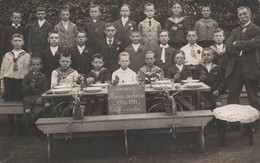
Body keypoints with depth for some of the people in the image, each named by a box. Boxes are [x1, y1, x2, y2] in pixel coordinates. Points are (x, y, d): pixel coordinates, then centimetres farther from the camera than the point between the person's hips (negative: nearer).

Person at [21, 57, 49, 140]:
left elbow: (45, 89, 3)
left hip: (39, 97, 0)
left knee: (38, 111, -27)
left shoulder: (43, 76, 8)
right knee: (27, 111, -23)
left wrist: (41, 98, -13)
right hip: (28, 97, 0)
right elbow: (23, 89, 4)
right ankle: (33, 133, -5)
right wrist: (30, 86, -15)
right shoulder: (27, 76, 7)